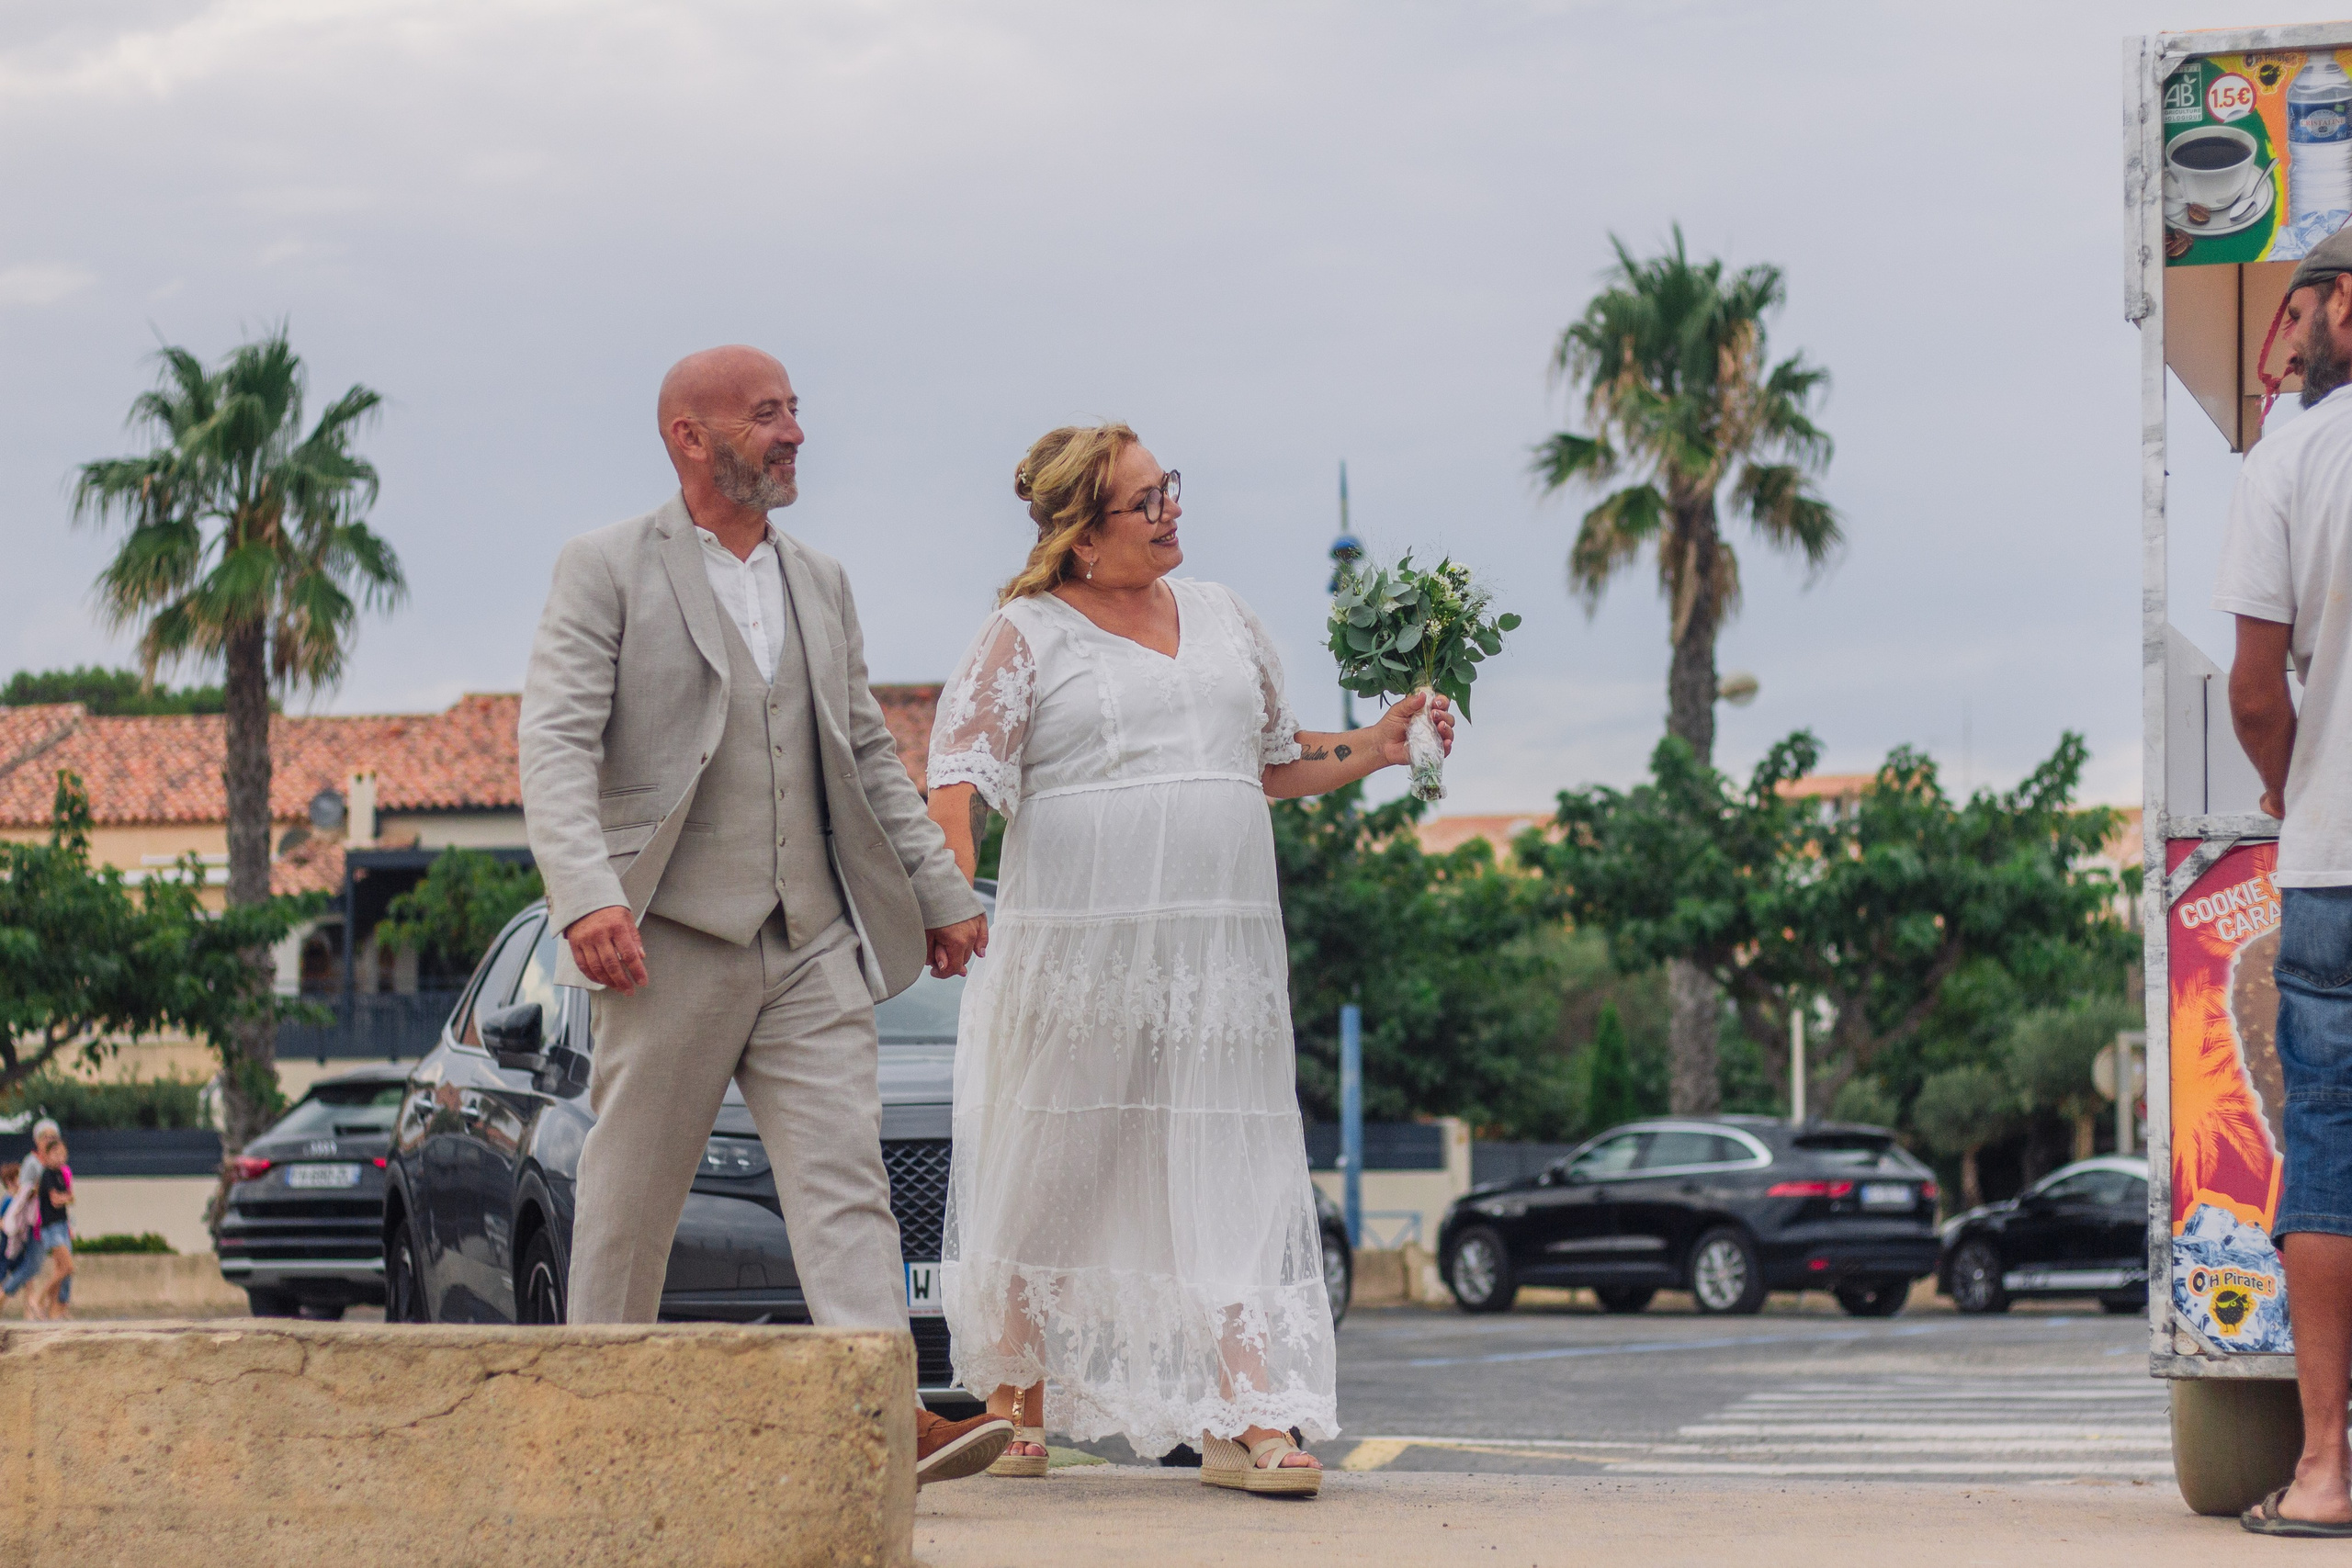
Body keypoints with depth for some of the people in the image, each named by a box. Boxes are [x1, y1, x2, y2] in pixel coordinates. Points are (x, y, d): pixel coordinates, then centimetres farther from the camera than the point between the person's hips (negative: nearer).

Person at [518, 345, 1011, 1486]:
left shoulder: (821, 585, 18)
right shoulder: (607, 570, -1)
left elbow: (869, 755, 23)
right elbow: (556, 745, -11)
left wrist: (940, 893, 17)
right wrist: (587, 896, -25)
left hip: (813, 945, 5)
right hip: (673, 939, -4)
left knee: (843, 1176, -7)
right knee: (632, 1197, 3)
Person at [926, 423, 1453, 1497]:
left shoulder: (1222, 619, 16)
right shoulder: (1026, 634, 0)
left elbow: (1273, 766, 25)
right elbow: (961, 772, -9)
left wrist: (1377, 747, 11)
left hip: (1221, 953, 4)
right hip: (1075, 953, -4)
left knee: (1233, 1179, -5)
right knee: (1046, 1176, 6)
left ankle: (1246, 1418, -9)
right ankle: (1016, 1404, 23)